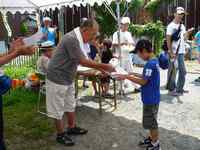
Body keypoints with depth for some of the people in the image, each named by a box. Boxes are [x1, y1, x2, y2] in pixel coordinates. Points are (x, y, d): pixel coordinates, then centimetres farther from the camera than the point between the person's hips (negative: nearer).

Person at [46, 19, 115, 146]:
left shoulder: (79, 39, 4)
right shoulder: (72, 39, -27)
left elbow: (86, 59, 9)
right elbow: (83, 61, -25)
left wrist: (101, 69, 2)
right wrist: (104, 66, -19)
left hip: (68, 78, 10)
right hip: (58, 78, -10)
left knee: (70, 105, 20)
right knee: (58, 108, 5)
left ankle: (72, 128, 36)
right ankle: (61, 134, 18)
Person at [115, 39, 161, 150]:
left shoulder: (150, 64, -25)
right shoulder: (154, 61, 5)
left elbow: (143, 82, -23)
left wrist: (126, 77, -18)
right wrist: (134, 75, 10)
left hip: (151, 99, -9)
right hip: (151, 98, 9)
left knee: (152, 122, 5)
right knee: (150, 121, 22)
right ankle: (151, 139, 36)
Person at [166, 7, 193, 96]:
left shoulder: (182, 26, 16)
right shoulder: (171, 26, -7)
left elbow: (184, 38, 17)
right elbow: (168, 40, -13)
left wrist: (188, 33, -3)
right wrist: (171, 52, -18)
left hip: (181, 52, 8)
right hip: (174, 52, -8)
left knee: (183, 71, 10)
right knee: (173, 71, -3)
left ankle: (179, 89, 21)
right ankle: (171, 89, 8)